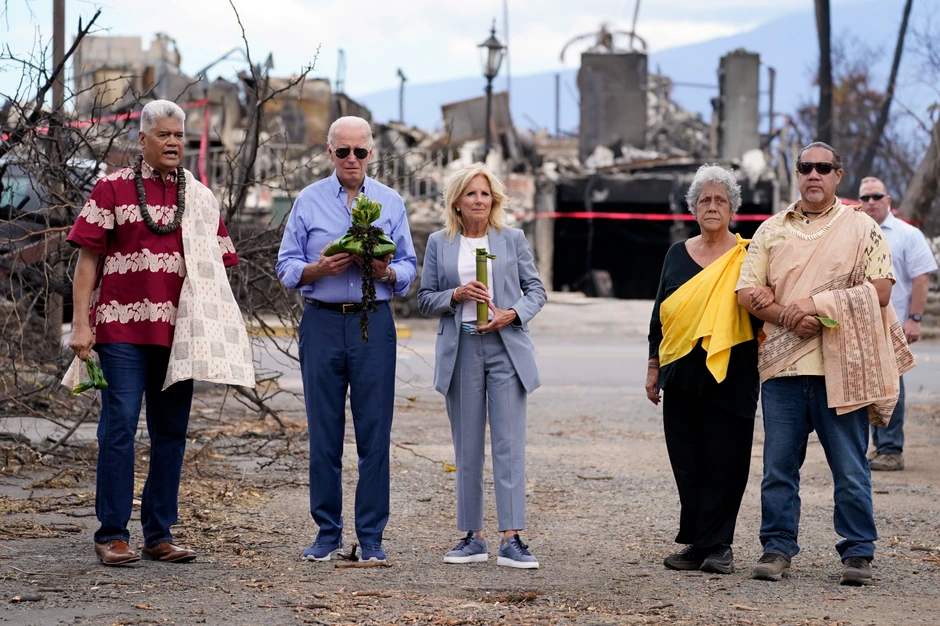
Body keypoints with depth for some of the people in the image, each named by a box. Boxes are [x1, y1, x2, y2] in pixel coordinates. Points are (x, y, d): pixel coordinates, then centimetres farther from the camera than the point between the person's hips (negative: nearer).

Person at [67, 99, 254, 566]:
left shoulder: (201, 198, 13)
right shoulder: (113, 189, 3)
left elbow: (214, 268, 14)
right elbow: (88, 259, 1)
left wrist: (220, 331, 7)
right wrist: (81, 324, -7)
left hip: (179, 331, 4)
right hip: (123, 328, -4)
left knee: (171, 432, 7)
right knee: (119, 427, -6)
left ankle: (159, 535, 14)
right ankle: (112, 535, 0)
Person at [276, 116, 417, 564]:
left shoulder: (391, 203, 11)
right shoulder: (308, 201, 8)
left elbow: (408, 268, 10)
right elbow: (286, 267, 7)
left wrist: (386, 271, -11)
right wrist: (319, 269, -13)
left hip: (374, 323, 0)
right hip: (322, 322, 0)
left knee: (374, 433, -2)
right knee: (323, 433, 1)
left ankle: (370, 537, 3)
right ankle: (327, 533, 9)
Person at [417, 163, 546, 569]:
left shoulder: (513, 239, 8)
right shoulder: (439, 243, 9)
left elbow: (536, 289, 9)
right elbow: (425, 298, 8)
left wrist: (513, 314, -10)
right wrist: (456, 295, -11)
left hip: (506, 349, -1)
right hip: (461, 351, 1)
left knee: (509, 444, -8)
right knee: (467, 448, 5)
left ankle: (511, 539, -10)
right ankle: (473, 538, 11)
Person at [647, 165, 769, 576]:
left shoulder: (747, 255, 3)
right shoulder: (677, 254, 14)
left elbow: (762, 298, 1)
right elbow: (661, 313, 17)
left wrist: (768, 295, -23)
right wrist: (654, 366, 14)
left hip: (730, 375, -3)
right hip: (682, 373, 4)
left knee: (724, 461, -3)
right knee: (686, 461, 3)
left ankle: (716, 545, 4)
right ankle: (697, 543, 11)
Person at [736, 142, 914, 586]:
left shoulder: (862, 229, 7)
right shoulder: (771, 231, 13)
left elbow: (879, 291, -3)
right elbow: (746, 292, 7)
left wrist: (817, 305, -11)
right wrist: (786, 315, -11)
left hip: (841, 365, -2)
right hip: (782, 365, 2)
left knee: (850, 469, 0)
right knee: (778, 465, 4)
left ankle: (857, 552, 8)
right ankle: (777, 548, 12)